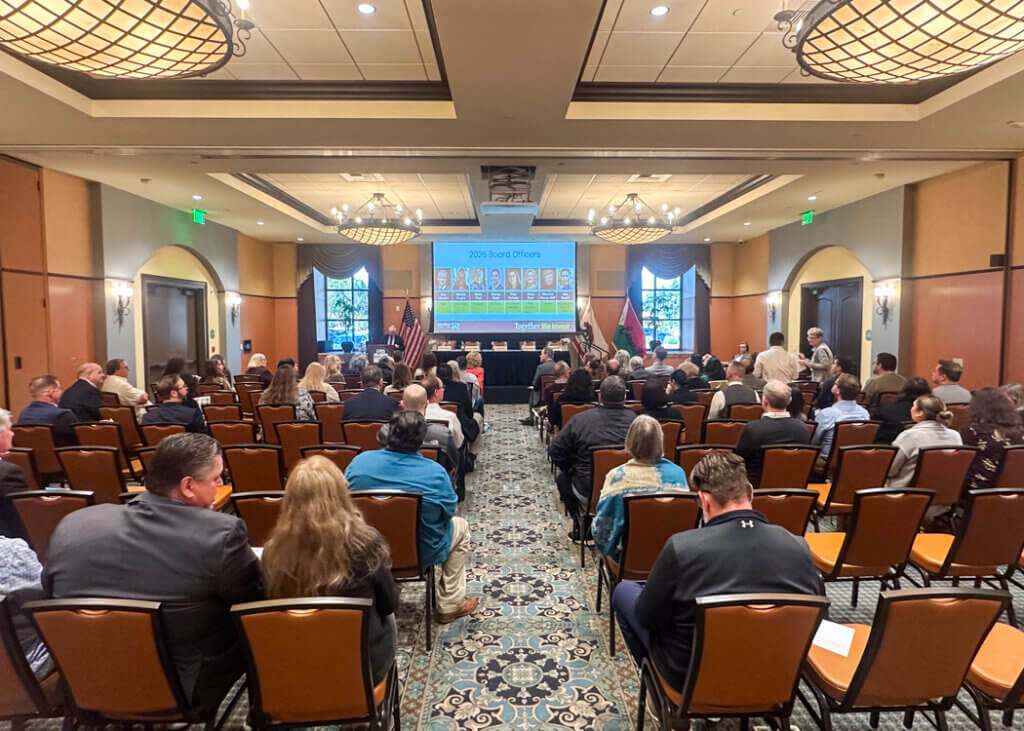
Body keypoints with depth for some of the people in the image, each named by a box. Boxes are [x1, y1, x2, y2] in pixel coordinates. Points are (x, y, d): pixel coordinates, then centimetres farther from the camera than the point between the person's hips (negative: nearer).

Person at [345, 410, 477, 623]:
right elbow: (449, 512, -7)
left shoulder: (360, 461, -15)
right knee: (461, 526, 24)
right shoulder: (436, 472, -21)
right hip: (420, 554, -3)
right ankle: (450, 606, 30)